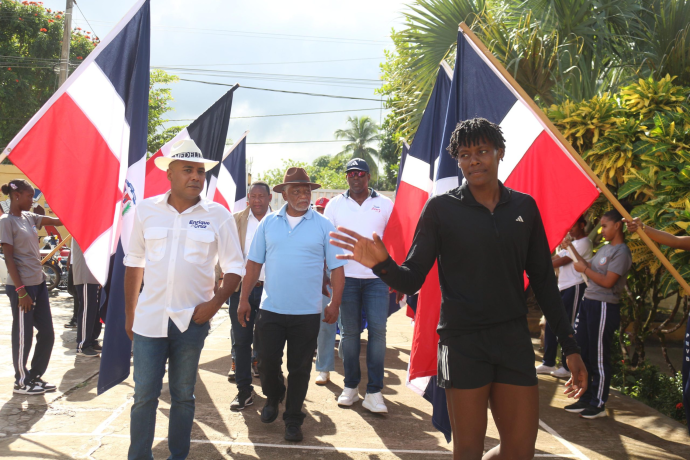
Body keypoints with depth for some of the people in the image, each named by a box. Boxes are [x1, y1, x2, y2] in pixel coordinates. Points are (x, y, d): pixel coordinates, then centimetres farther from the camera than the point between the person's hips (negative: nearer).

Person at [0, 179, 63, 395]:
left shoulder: (30, 217, 11)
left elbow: (58, 220, 13)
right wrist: (21, 291, -17)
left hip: (39, 283, 8)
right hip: (21, 287, -8)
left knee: (47, 334, 11)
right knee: (23, 336, 3)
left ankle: (34, 376, 25)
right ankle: (21, 382, 18)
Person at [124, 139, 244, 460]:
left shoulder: (218, 216, -2)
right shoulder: (146, 210, 2)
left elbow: (234, 267, 1)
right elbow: (134, 263, 10)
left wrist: (215, 302, -14)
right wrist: (129, 313, 11)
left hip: (192, 320, -1)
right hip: (149, 318, 1)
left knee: (183, 396, 13)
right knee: (144, 395, 4)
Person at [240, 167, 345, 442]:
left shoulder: (323, 226, -1)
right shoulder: (268, 223, 4)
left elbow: (336, 268, -1)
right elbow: (254, 264, 6)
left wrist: (335, 304, -6)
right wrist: (244, 299, 3)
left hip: (307, 313, -1)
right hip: (271, 309, 1)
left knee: (299, 368, 7)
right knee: (267, 362, 9)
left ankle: (293, 419, 23)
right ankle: (273, 398, 39)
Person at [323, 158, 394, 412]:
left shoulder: (384, 203, 6)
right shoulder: (335, 205, 7)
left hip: (377, 277, -1)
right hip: (346, 276, 1)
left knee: (378, 330, -5)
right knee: (349, 332, 6)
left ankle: (374, 392, 1)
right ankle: (350, 386, 17)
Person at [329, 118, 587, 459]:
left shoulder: (524, 206, 6)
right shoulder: (441, 208, -4)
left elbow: (543, 281, 11)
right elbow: (411, 280, -5)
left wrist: (570, 347, 10)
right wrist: (382, 263, -27)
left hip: (514, 340, 4)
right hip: (463, 342, -3)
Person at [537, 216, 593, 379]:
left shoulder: (584, 243, -8)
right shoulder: (571, 243, 23)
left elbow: (561, 261, -14)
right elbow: (554, 259, 15)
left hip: (575, 288, -9)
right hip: (563, 288, 9)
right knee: (551, 324, 7)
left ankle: (568, 367, 2)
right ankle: (548, 363, 13)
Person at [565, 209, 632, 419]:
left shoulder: (621, 252, -12)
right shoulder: (605, 249, 15)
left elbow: (607, 282, -18)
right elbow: (590, 267, 18)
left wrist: (584, 269, -10)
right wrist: (572, 249, 15)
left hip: (604, 307, -9)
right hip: (588, 303, 9)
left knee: (599, 358, -1)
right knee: (581, 353, 13)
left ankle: (599, 405, 9)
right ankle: (586, 399, 23)